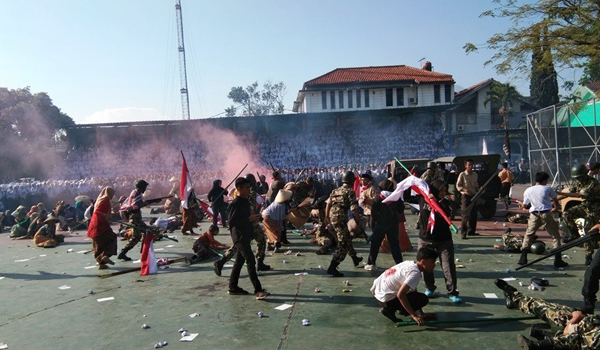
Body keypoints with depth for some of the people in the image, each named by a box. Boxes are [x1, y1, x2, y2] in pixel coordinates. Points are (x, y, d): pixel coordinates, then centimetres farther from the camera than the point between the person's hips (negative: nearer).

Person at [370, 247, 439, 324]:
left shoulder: (410, 263, 7)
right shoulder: (415, 273, -20)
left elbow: (414, 291, 16)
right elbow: (400, 295, -29)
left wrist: (422, 314, 18)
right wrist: (414, 316, -23)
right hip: (384, 298, -9)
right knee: (423, 299, -9)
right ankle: (389, 309, -7)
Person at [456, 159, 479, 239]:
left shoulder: (475, 174, 9)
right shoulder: (462, 174, -6)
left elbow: (476, 185, 19)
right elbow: (458, 185, -5)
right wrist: (464, 190, -21)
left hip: (474, 196, 6)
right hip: (465, 196, -6)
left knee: (474, 214, 10)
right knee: (465, 215, -8)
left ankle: (471, 231, 24)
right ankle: (463, 233, -4)